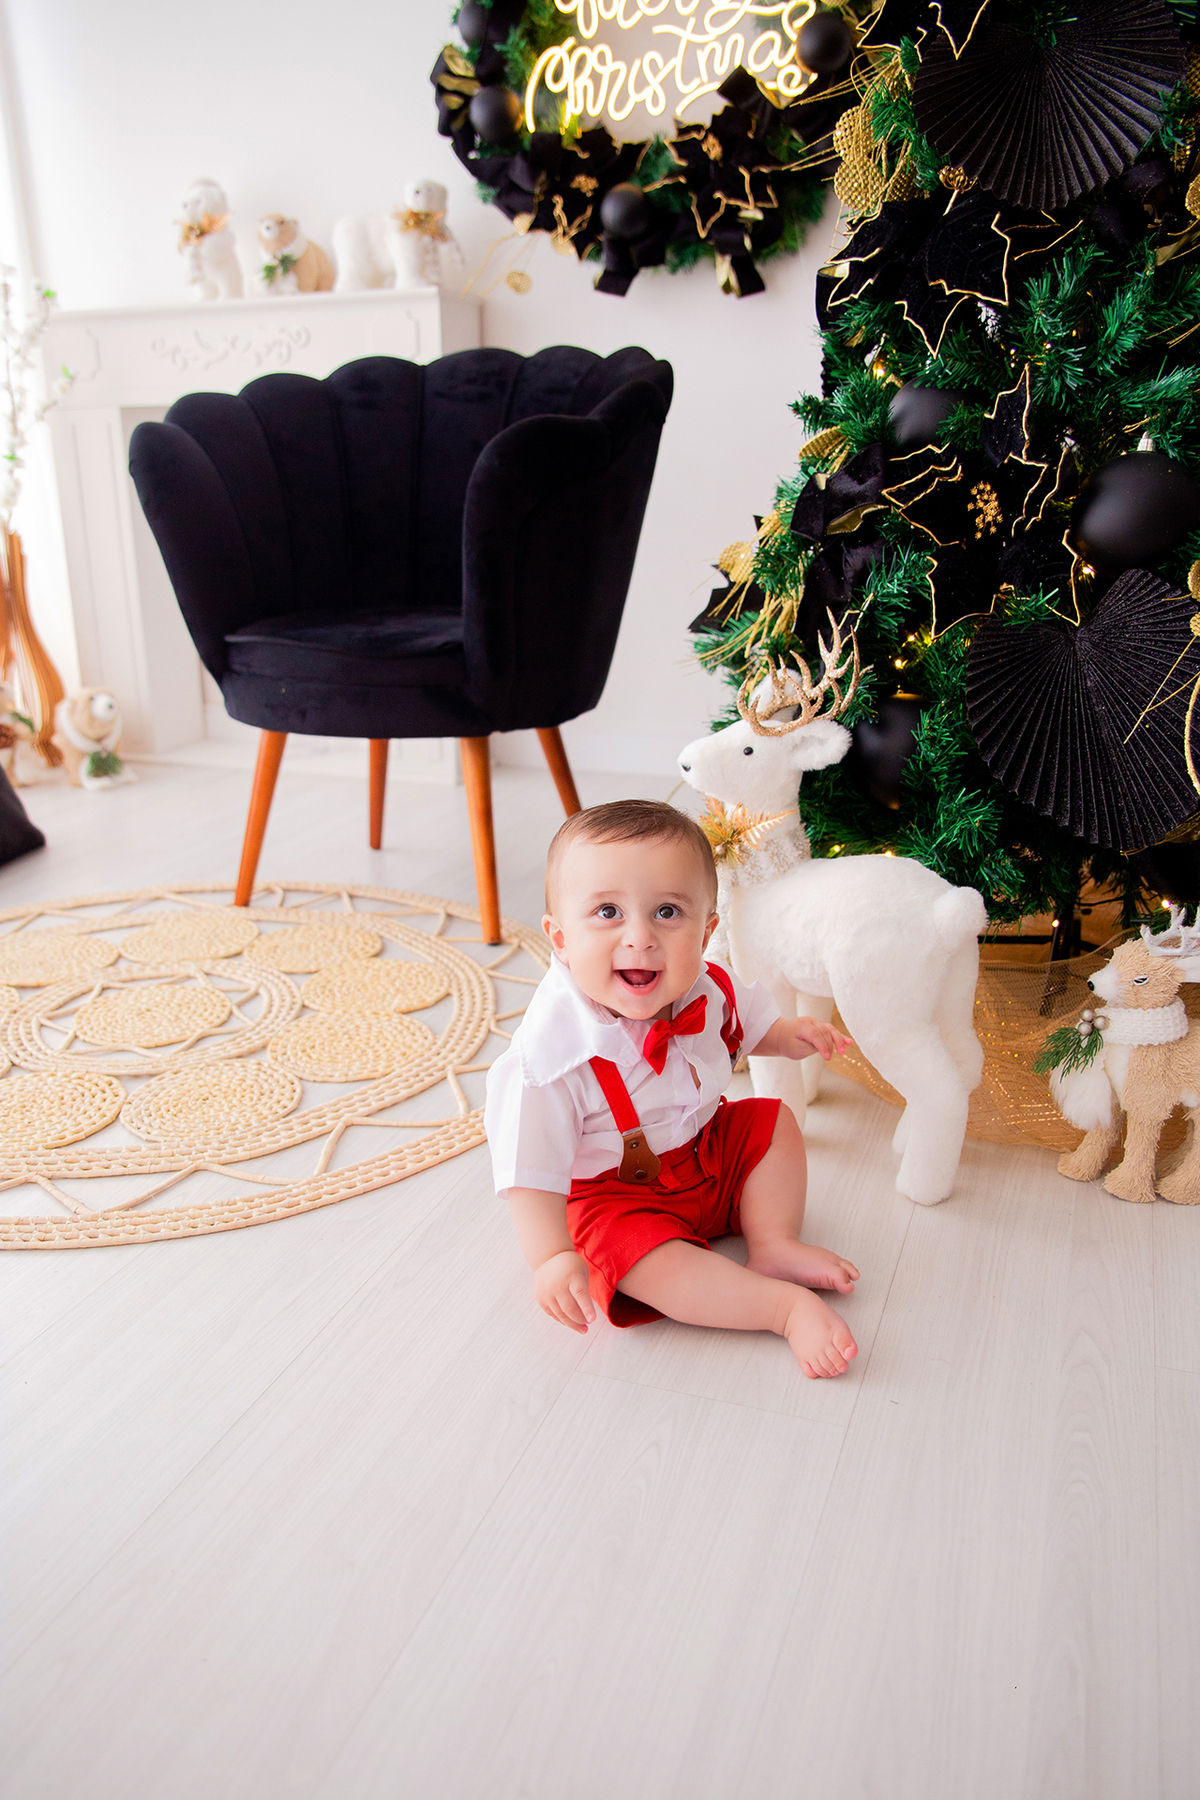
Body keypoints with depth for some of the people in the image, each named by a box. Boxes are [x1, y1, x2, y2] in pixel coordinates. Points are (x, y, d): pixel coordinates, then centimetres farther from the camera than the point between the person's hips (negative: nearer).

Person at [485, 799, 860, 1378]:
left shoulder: (703, 990, -13)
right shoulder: (550, 1052, -34)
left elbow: (747, 1024, 13)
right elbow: (531, 1169, -29)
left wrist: (788, 1037, -4)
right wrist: (552, 1258, -34)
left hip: (709, 1155, 7)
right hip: (612, 1194, -6)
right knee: (638, 1253, -30)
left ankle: (773, 1247, 5)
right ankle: (788, 1305, -21)